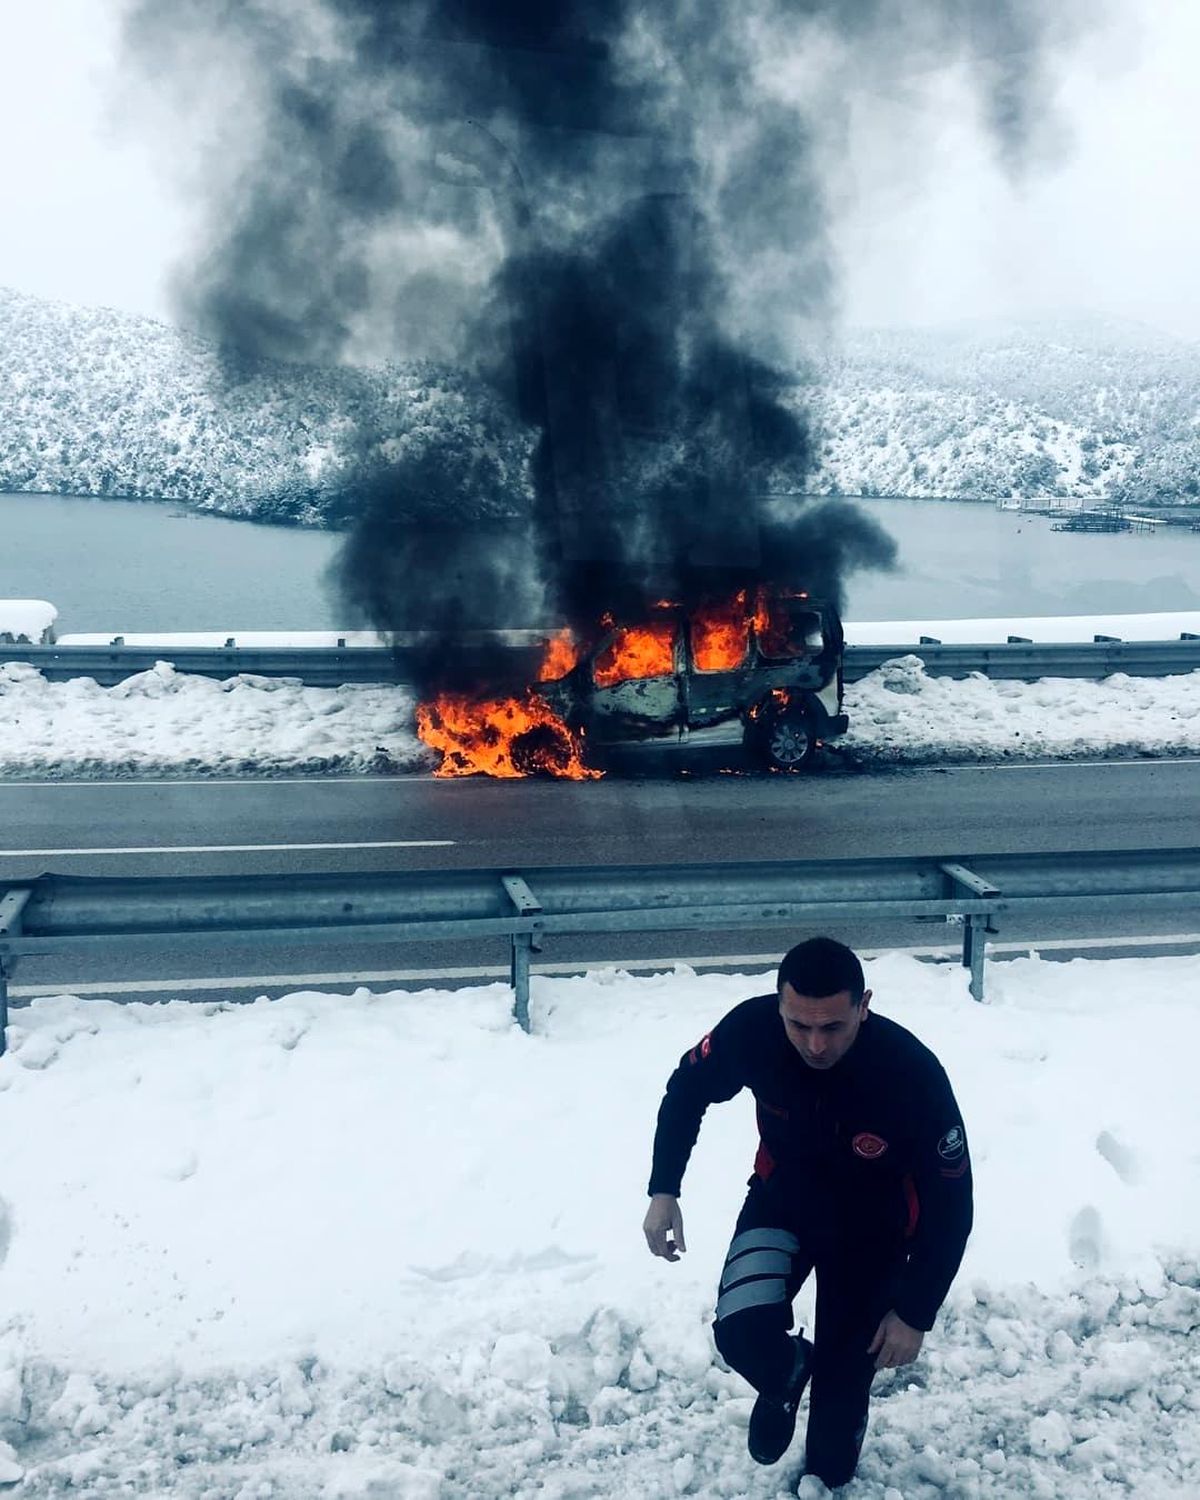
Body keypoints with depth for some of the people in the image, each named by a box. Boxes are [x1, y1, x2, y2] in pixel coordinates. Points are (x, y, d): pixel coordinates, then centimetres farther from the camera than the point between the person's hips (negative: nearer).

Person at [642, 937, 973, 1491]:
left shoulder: (914, 1075, -35)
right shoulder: (751, 1029, -29)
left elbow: (950, 1204, -20)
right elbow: (687, 1090, -5)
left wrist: (915, 1314, -14)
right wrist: (663, 1191, -9)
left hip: (873, 1226, -1)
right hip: (783, 1196, 1)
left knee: (843, 1380, 5)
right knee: (743, 1332, -22)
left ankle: (825, 1480, 41)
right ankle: (786, 1376, 17)